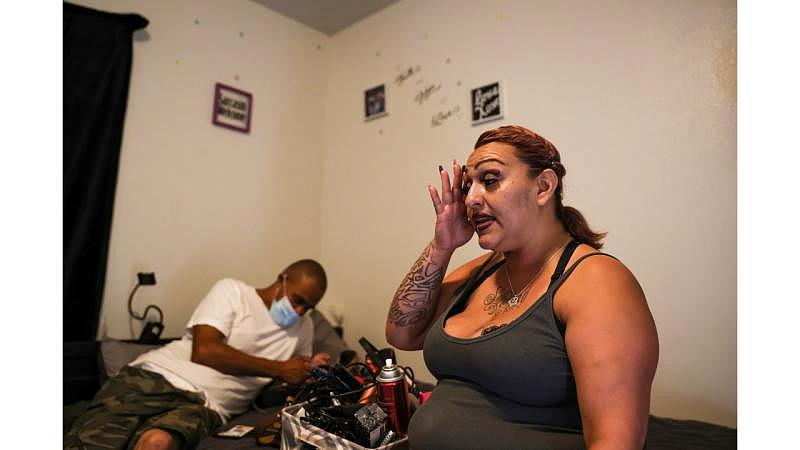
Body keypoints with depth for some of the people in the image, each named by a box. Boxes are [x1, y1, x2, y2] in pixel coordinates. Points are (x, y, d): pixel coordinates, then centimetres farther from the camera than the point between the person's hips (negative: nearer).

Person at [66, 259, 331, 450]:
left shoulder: (304, 328, 16)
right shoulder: (232, 290, 2)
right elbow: (204, 350, -10)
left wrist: (311, 370, 2)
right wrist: (277, 368, -8)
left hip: (204, 405, 2)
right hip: (154, 378, -1)